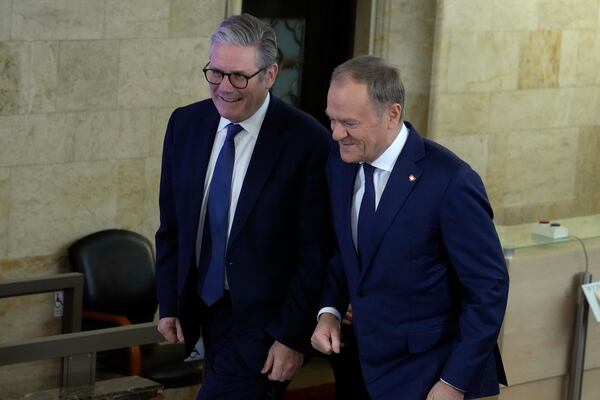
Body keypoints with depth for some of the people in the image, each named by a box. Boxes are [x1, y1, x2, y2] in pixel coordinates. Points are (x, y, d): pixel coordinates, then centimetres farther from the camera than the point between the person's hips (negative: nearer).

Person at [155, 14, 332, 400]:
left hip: (262, 323, -6)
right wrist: (170, 303, 6)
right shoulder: (185, 124, 0)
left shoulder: (307, 141, -16)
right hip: (202, 308, 6)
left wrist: (293, 337, -13)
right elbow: (171, 224, 9)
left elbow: (315, 253, -13)